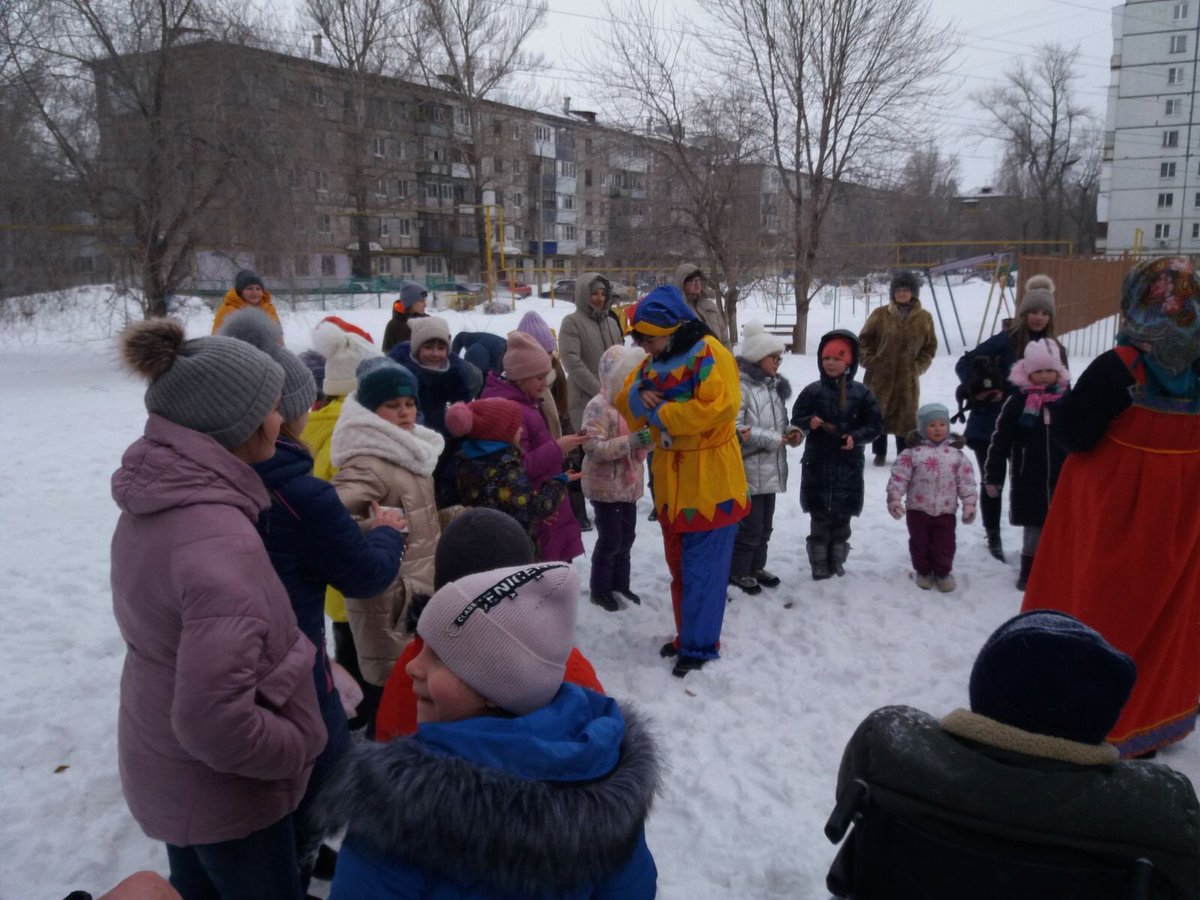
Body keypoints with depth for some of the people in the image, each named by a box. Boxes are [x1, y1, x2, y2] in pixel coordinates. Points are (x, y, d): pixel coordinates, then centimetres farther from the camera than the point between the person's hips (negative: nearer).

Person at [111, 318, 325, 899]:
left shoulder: (153, 503, -5)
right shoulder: (219, 538, -34)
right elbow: (215, 721, -36)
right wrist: (298, 745, -18)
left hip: (167, 772, 8)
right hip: (226, 790, -8)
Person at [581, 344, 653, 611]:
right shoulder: (598, 407, -19)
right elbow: (593, 447, -28)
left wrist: (651, 438, -6)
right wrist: (631, 442, -33)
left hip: (629, 484, 8)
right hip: (605, 486, -8)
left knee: (626, 537, 16)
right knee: (610, 540, 0)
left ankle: (620, 584, 31)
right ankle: (600, 590, 17)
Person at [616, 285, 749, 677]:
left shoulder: (708, 353, -15)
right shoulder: (654, 362, 11)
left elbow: (719, 405, -28)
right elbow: (627, 406, 13)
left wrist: (662, 413, -19)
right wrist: (638, 396, -12)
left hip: (710, 483, -8)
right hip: (671, 484, 9)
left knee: (703, 568, -1)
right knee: (679, 565, 18)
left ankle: (699, 646, 10)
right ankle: (688, 634, 33)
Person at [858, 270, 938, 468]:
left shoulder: (924, 318, 2)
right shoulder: (880, 315, -1)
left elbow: (930, 347, 9)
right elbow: (864, 340, 6)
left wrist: (917, 367, -2)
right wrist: (869, 361, -4)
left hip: (907, 379, 0)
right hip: (879, 376, 0)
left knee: (906, 417, 4)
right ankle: (880, 453, 22)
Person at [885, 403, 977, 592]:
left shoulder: (956, 453, 2)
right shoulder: (912, 451, -5)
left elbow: (966, 481, 2)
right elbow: (899, 477, -8)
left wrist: (969, 505, -2)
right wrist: (894, 499, -14)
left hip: (945, 510, 1)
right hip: (918, 509, -1)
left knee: (944, 544, 7)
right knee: (920, 543, 11)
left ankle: (943, 572, 28)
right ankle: (922, 572, 30)